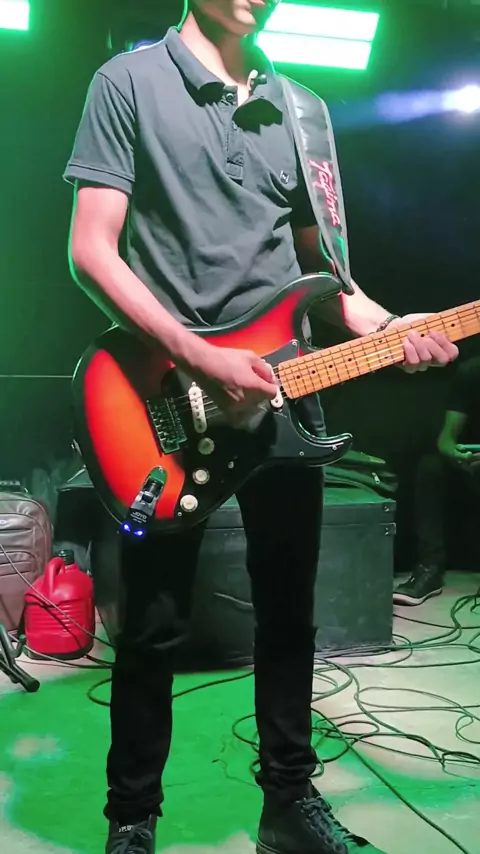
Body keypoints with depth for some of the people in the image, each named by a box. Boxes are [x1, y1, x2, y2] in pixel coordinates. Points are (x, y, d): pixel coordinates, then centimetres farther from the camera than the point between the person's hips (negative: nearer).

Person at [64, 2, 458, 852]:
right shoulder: (128, 81, -1)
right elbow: (91, 251, -9)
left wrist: (386, 329, -2)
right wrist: (201, 359, -19)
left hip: (283, 393, 5)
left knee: (289, 613, 12)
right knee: (153, 627, 4)